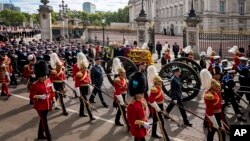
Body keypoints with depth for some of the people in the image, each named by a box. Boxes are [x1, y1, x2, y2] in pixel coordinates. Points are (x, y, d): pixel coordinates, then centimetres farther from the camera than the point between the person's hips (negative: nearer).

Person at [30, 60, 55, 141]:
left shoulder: (48, 81, 1)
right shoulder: (35, 85, -19)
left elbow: (51, 91, 12)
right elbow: (32, 95, -14)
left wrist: (52, 100, 9)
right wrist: (39, 96, -31)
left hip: (47, 105, 7)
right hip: (40, 106, -7)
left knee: (42, 120, 21)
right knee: (45, 122, -2)